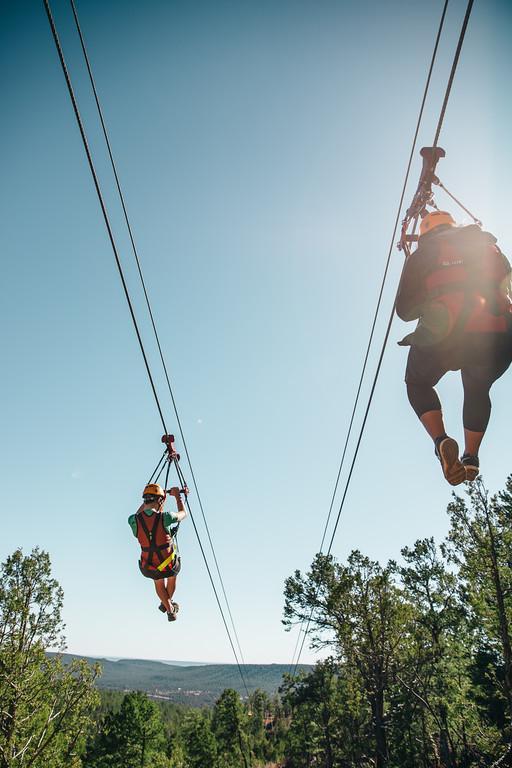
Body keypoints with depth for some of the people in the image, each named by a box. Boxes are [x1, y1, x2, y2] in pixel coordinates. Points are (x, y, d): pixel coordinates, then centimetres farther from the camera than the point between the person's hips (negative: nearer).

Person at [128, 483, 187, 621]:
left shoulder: (134, 521, -14)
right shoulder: (164, 517, -21)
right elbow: (183, 513, 2)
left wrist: (147, 501, 24)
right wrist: (177, 495, 15)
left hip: (148, 567, 2)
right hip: (169, 565, -2)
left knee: (158, 581, 37)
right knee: (172, 576, 36)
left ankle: (170, 610, 45)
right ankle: (167, 603, 54)